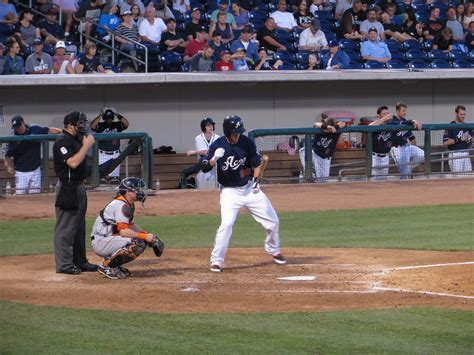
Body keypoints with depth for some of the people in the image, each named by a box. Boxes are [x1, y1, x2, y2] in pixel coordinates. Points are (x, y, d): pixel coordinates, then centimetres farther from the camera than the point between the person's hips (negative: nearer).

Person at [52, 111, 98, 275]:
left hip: (79, 187, 11)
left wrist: (86, 143, 8)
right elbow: (73, 162, -25)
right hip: (68, 188, -11)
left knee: (79, 226, 16)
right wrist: (86, 145, -20)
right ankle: (64, 264, -6)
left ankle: (79, 261, 24)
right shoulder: (62, 141, -15)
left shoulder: (76, 139, 15)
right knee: (66, 227, -8)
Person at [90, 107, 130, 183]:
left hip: (115, 154, 2)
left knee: (115, 178, 7)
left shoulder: (117, 125, 6)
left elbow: (126, 124, -9)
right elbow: (92, 126, -18)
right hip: (103, 154, -2)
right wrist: (100, 115, -18)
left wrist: (117, 114, -14)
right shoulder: (100, 125, 1)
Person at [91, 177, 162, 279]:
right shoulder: (121, 205, -19)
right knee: (138, 244, -26)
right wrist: (145, 236, -27)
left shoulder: (130, 205, 13)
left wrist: (148, 235, 6)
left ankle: (113, 264, 9)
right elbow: (123, 231, -27)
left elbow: (131, 225, 21)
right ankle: (107, 265, -15)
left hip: (109, 238, 10)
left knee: (143, 241, 8)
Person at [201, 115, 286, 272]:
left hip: (249, 188, 3)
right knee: (226, 224, -23)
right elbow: (205, 168, -16)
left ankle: (273, 250, 33)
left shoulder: (247, 142, -7)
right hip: (230, 191, -3)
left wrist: (256, 180, -4)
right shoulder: (217, 146, -12)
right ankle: (216, 261, -12)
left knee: (272, 221, 6)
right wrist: (214, 159, -34)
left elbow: (256, 163, 5)